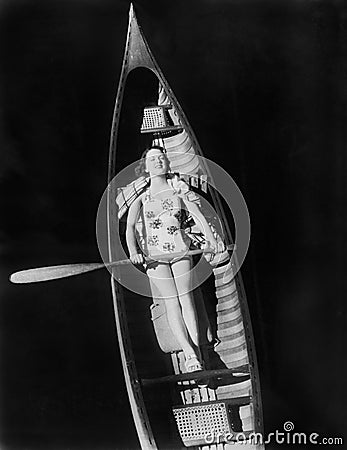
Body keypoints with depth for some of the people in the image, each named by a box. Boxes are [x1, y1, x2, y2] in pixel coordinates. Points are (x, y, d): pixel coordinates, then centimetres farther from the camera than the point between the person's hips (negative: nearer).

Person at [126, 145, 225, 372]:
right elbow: (130, 226, -9)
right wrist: (134, 251, -28)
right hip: (155, 254, -1)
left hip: (180, 249, 1)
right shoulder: (141, 198, 4)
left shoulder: (179, 190, 9)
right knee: (172, 302, -3)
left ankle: (196, 348, 6)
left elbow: (198, 215, -2)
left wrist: (211, 238, -19)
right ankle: (190, 353, -3)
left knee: (186, 298, 0)